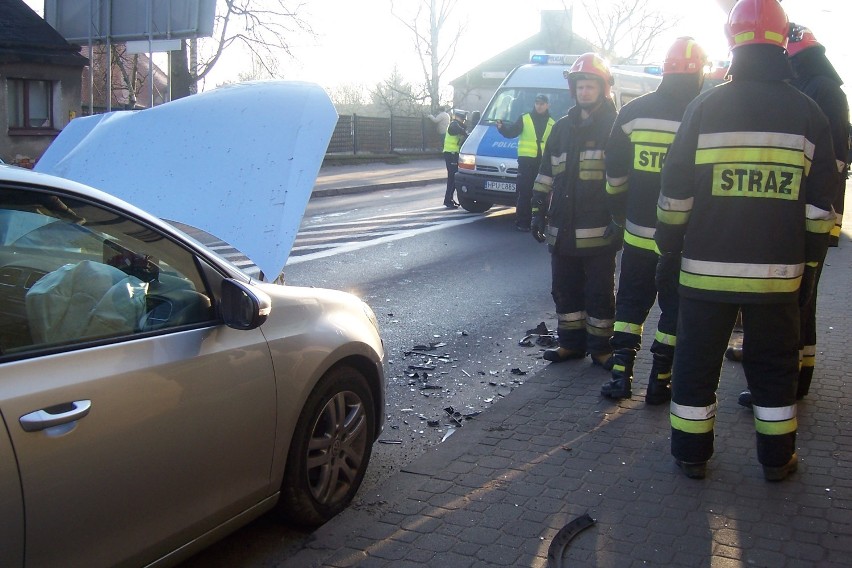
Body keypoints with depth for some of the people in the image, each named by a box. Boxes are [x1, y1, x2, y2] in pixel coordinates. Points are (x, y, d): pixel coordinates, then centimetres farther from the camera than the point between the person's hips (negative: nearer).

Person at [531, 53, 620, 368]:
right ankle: (571, 343, 25)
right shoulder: (562, 128, 13)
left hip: (599, 232, -5)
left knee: (599, 292, 4)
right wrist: (538, 212, 10)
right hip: (562, 230, 6)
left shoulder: (614, 128, -3)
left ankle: (600, 347, 15)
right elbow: (546, 173, 16)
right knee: (565, 289, 12)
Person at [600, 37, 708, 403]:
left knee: (631, 301, 15)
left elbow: (615, 173, 6)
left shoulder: (633, 111, 1)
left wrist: (619, 213, 19)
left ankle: (621, 375, 9)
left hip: (638, 231, 2)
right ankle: (659, 382, 12)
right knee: (674, 306, 10)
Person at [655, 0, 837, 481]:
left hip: (707, 267, -1)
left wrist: (669, 250, 9)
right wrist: (810, 264, 11)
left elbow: (676, 192, -3)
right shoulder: (807, 113, 0)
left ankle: (692, 454, 19)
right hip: (779, 273, 2)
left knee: (697, 362, 11)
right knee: (774, 366, 15)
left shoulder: (705, 107, -4)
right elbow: (821, 204, 3)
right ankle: (777, 458, 25)